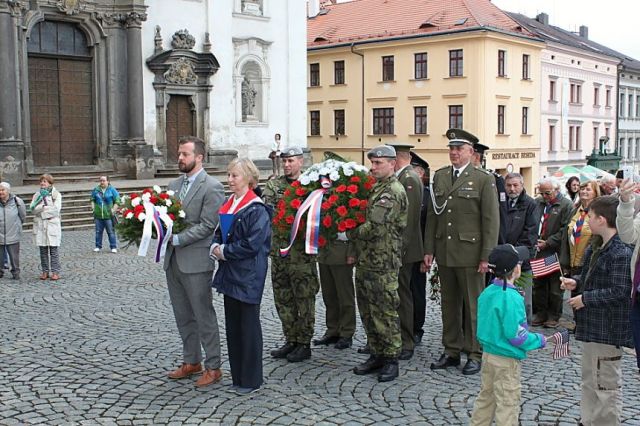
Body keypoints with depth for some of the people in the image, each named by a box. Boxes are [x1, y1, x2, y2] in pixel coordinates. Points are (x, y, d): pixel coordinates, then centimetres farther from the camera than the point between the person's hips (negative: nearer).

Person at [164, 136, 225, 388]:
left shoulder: (212, 187, -11)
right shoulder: (174, 185, 13)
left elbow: (207, 226, -16)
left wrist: (177, 239, -20)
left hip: (196, 262, -7)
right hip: (173, 260, 7)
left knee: (204, 316, 1)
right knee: (183, 316, 16)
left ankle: (213, 367, 12)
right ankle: (191, 361, 30)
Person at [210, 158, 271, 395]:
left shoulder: (256, 210, -14)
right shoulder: (227, 205, 11)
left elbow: (251, 244, -20)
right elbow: (219, 233, 16)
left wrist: (225, 252, -12)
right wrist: (216, 247, -5)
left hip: (248, 276, -8)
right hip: (230, 274, 8)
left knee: (249, 326, 1)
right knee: (232, 325, 13)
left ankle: (251, 380, 12)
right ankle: (237, 376, 25)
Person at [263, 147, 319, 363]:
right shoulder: (274, 183, 9)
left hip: (301, 252, -5)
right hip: (278, 249, 5)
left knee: (304, 299, 2)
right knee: (282, 298, 12)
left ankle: (304, 344, 12)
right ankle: (291, 341, 25)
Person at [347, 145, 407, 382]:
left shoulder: (393, 192, -14)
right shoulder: (376, 188, 17)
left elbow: (375, 228, -21)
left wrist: (350, 234, -8)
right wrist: (355, 250, 9)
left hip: (382, 264, -9)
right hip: (365, 260, 9)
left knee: (385, 312, -2)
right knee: (367, 311, 14)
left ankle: (391, 360, 8)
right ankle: (376, 355, 25)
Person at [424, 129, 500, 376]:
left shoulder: (484, 179, -3)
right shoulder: (439, 177, 11)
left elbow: (491, 221, -7)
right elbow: (432, 215, 12)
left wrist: (486, 256, -11)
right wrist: (429, 249, 7)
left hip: (470, 253, -5)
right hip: (444, 252, 5)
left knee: (473, 306, 3)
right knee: (449, 304, 12)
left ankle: (474, 354, 14)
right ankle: (451, 351, 23)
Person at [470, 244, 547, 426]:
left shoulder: (487, 292, 1)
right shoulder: (512, 298, -24)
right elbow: (516, 334, -22)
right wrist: (539, 340, -9)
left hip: (487, 353, 8)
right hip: (506, 359, -8)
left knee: (486, 395, 21)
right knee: (508, 403, 4)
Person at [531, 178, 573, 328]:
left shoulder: (566, 205, -7)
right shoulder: (537, 203, 10)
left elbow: (565, 230, -13)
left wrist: (548, 243, -14)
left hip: (555, 253, -5)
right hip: (538, 252, 5)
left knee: (555, 287, 3)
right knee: (538, 285, 12)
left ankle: (553, 316, 14)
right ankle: (540, 314, 22)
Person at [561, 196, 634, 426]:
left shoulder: (622, 253, -21)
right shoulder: (596, 249, 10)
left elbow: (619, 292, -24)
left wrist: (585, 298, -18)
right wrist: (576, 282, 4)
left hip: (607, 331, -10)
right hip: (591, 327, 10)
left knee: (606, 385, 2)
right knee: (589, 381, 21)